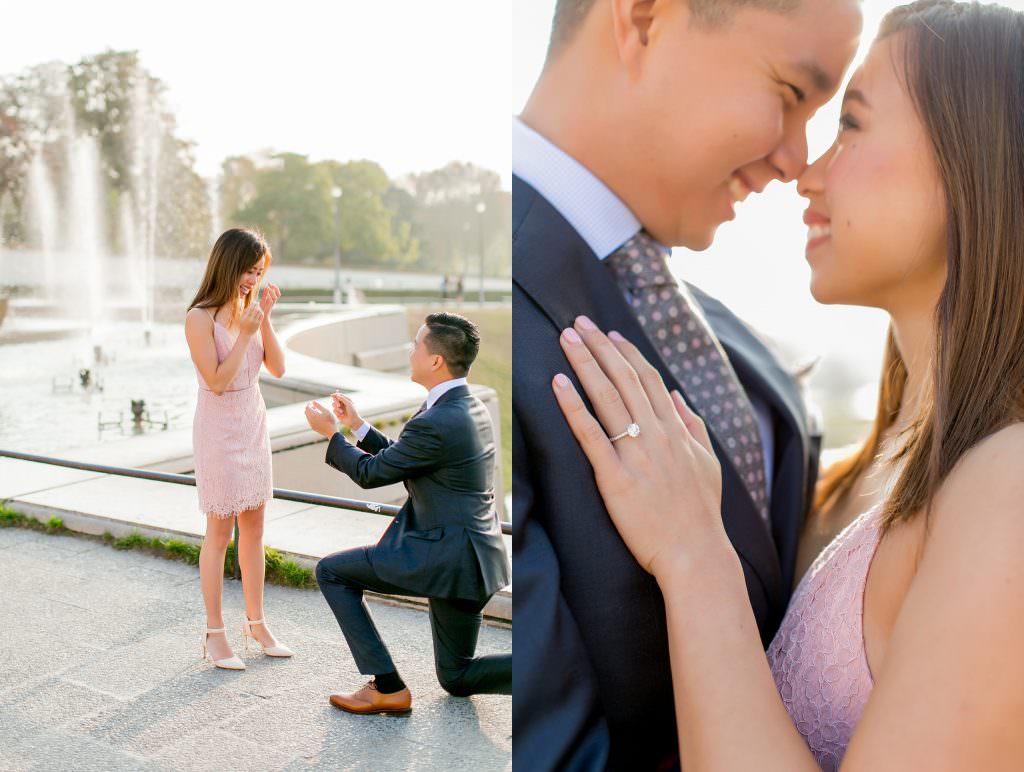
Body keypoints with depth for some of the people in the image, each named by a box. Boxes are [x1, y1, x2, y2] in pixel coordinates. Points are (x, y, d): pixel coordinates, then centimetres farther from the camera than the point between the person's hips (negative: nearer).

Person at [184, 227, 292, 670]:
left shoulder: (248, 309, 3)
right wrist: (245, 333, -21)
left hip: (254, 426, 6)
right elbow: (217, 382, -18)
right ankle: (215, 633, 15)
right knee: (219, 534, 2)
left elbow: (277, 368, 1)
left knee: (254, 529, 12)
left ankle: (256, 623, 25)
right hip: (219, 430, -6)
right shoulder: (200, 318, -14)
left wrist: (265, 319, -8)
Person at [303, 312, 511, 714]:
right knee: (456, 677, 21)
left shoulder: (435, 423, -21)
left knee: (331, 572, 4)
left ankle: (387, 687, 5)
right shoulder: (472, 409, 9)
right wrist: (358, 426, 19)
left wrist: (330, 433, 7)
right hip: (469, 559, 10)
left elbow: (371, 473, -7)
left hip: (444, 555, -10)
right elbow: (400, 459, 19)